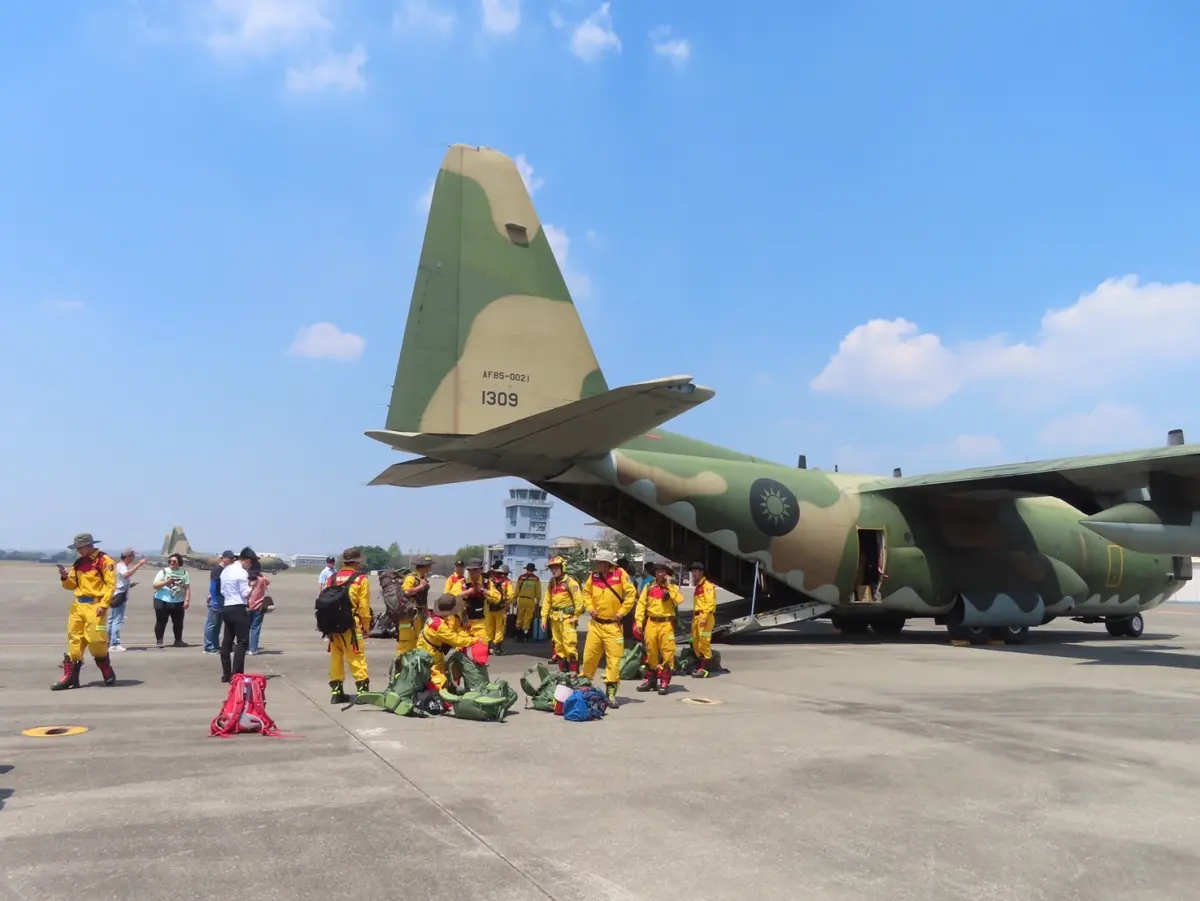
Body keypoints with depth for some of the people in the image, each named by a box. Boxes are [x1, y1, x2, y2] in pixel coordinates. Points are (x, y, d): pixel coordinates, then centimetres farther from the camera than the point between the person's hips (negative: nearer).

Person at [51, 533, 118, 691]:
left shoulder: (104, 560, -8)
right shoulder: (78, 563, 14)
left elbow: (110, 584, -13)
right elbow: (73, 585, 17)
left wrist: (104, 605, -20)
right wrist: (65, 578, -5)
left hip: (94, 605, -7)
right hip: (78, 604, 7)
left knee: (95, 640, -7)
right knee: (74, 639, 6)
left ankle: (108, 674, 11)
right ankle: (70, 676, 10)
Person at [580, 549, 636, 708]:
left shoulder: (620, 574, -10)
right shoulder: (594, 576, 3)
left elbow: (631, 594, -8)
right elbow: (586, 592, 18)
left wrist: (621, 612, -10)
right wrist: (590, 607, 5)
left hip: (613, 625, -4)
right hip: (595, 623, 4)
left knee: (614, 658, -3)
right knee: (589, 655, 8)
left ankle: (611, 692, 3)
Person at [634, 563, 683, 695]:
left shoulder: (672, 588, 4)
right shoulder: (648, 587, 8)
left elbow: (679, 601, -14)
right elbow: (641, 604, 5)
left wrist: (669, 586, -13)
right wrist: (639, 621, -3)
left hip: (666, 623, -2)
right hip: (651, 623, 2)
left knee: (667, 652, -5)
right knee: (650, 652, 10)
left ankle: (664, 682, 1)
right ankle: (651, 679, 21)